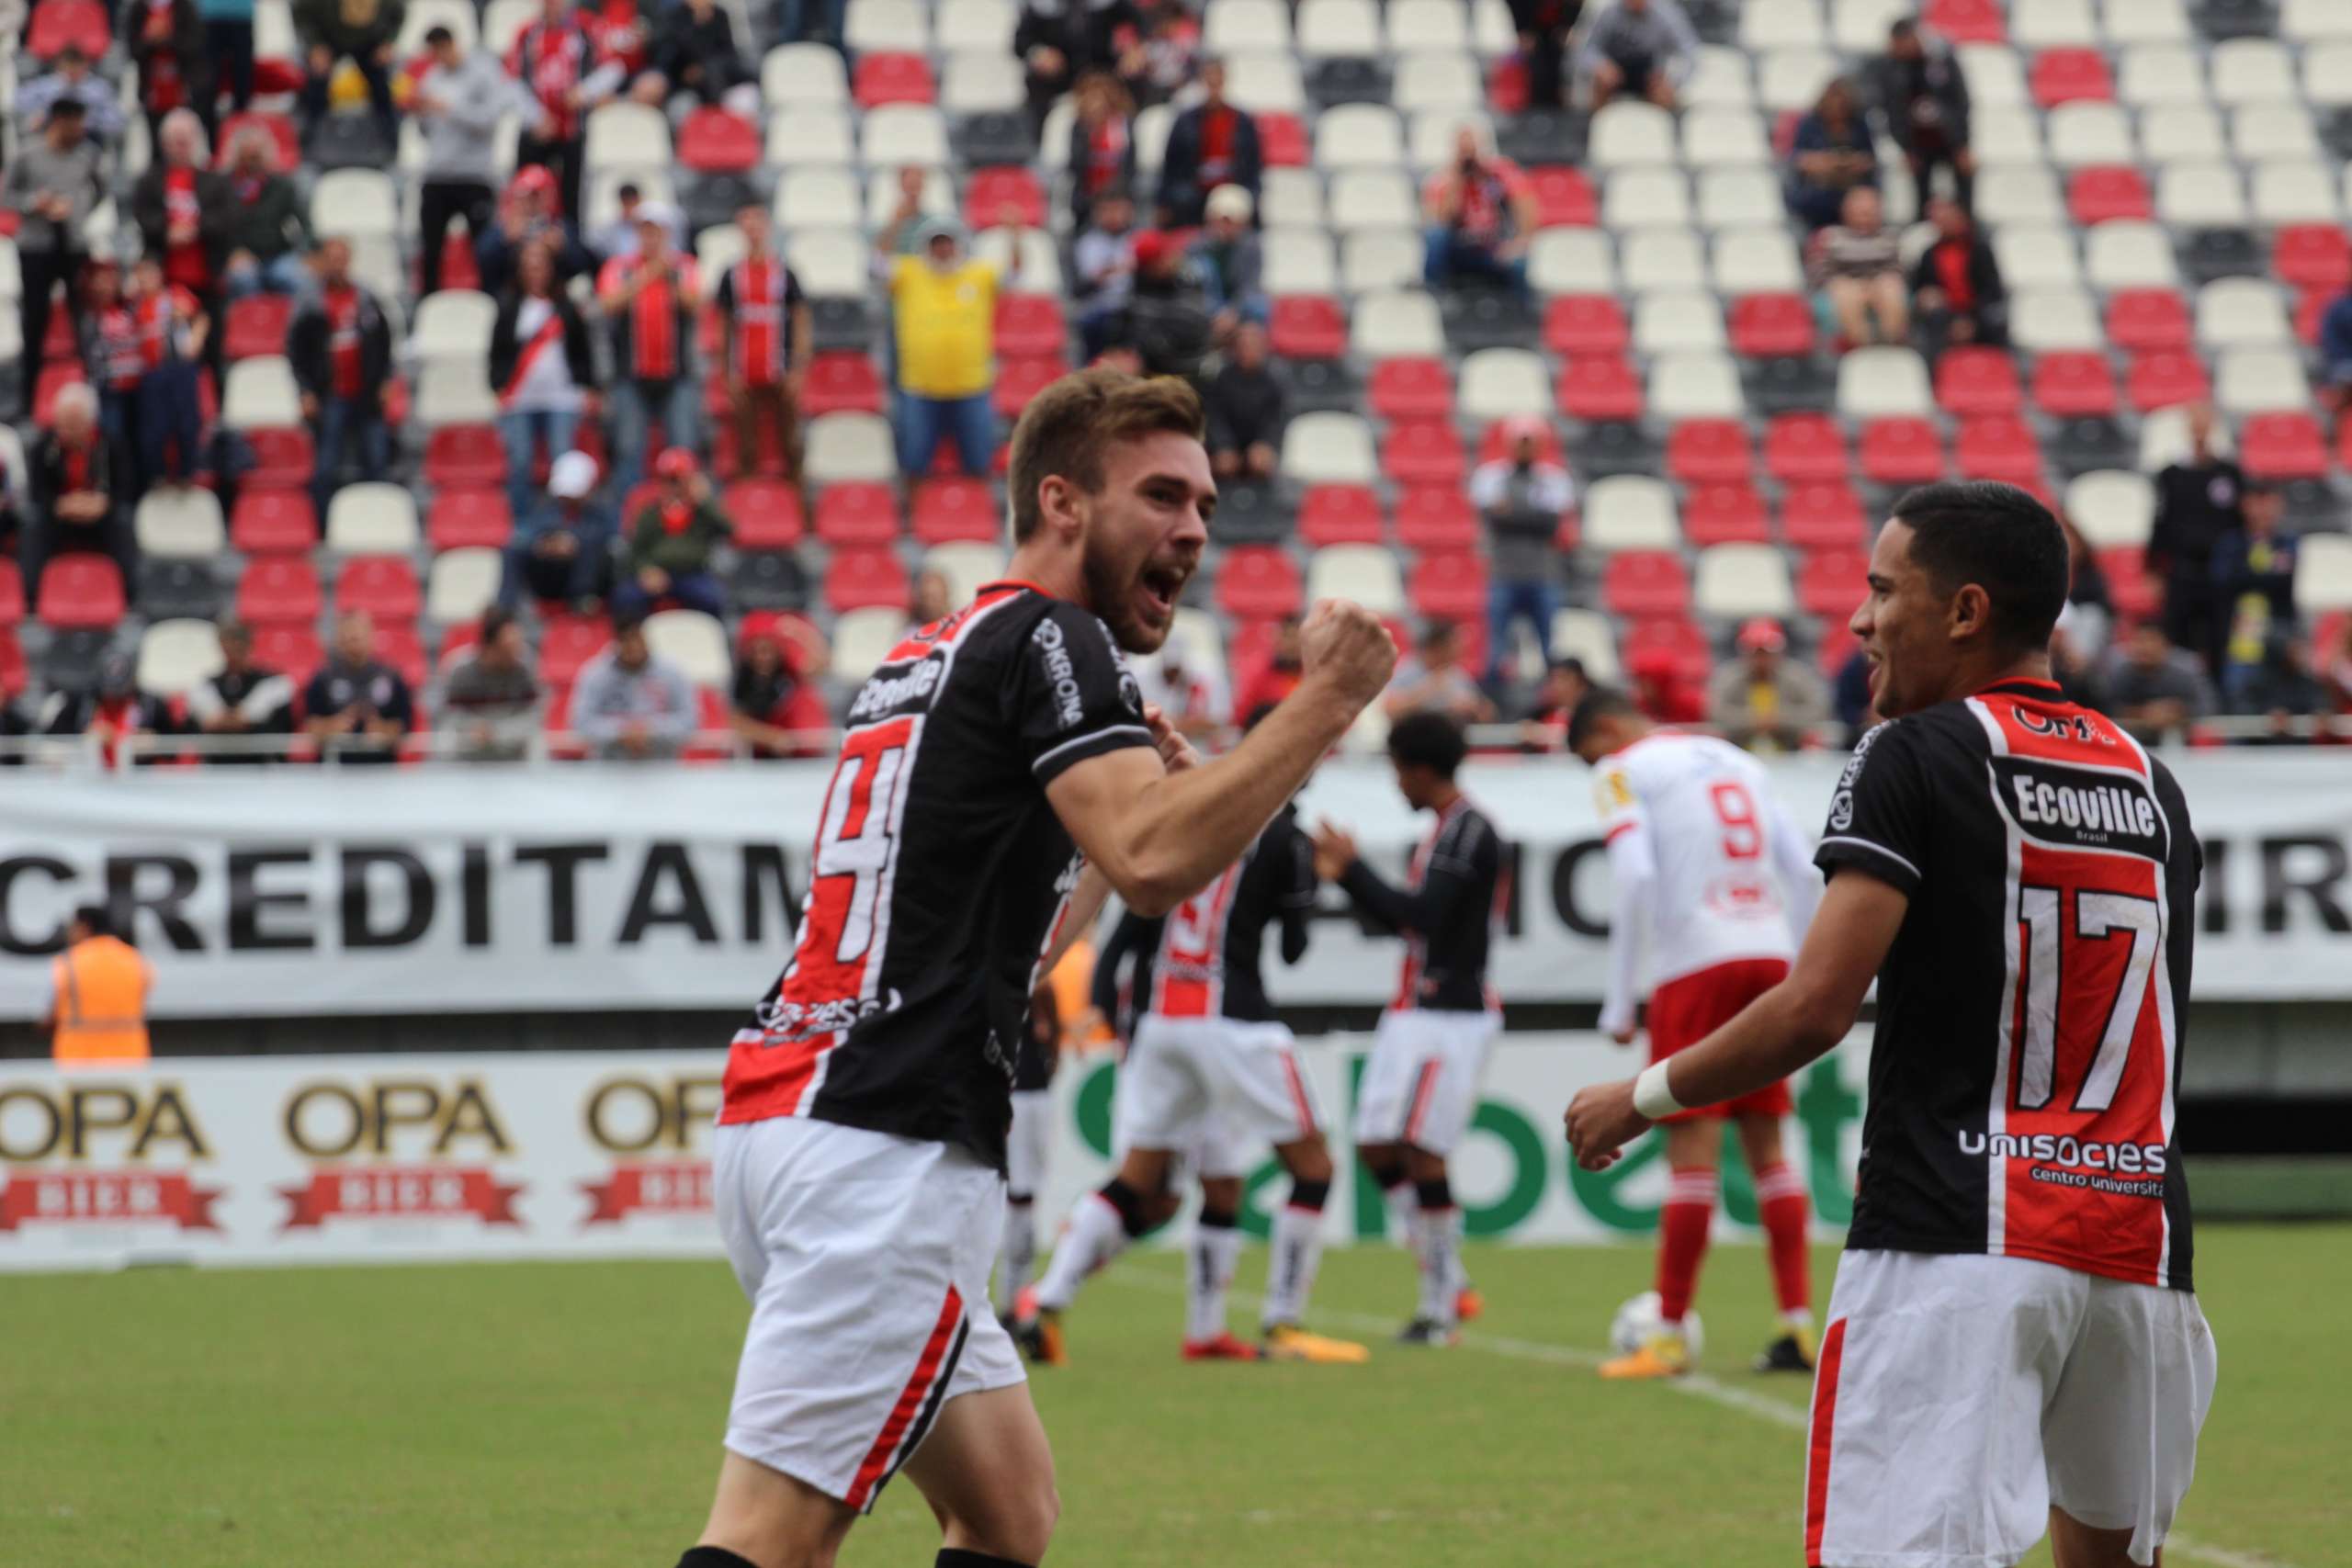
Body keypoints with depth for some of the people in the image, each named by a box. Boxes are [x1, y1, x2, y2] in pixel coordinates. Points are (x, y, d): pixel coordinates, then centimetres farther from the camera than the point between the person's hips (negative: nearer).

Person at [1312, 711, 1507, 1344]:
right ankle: (1447, 1282, 13)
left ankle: (1442, 1301, -3)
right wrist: (1348, 877, 15)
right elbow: (1409, 921, 22)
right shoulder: (1444, 830, 18)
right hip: (1416, 1011, 10)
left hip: (1450, 1016, -10)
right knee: (1377, 1148, 8)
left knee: (1419, 1150, -11)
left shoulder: (1469, 830, -13)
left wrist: (1355, 870, -14)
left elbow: (1423, 914, -21)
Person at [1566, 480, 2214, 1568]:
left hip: (1957, 1242, -6)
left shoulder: (1915, 758, -3)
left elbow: (1814, 1009, -10)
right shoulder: (2150, 784, 16)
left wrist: (1642, 1098, 3)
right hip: (2137, 1242, 7)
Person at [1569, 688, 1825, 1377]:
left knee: (1692, 1150, -5)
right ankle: (1797, 1327, 5)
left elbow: (1634, 878, -12)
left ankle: (1669, 1337, -2)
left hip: (1696, 965, -6)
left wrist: (1619, 1003, -9)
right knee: (1766, 1145, 9)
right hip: (1768, 956, 6)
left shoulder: (1624, 771, 1)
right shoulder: (1739, 764, 20)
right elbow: (1806, 871, 16)